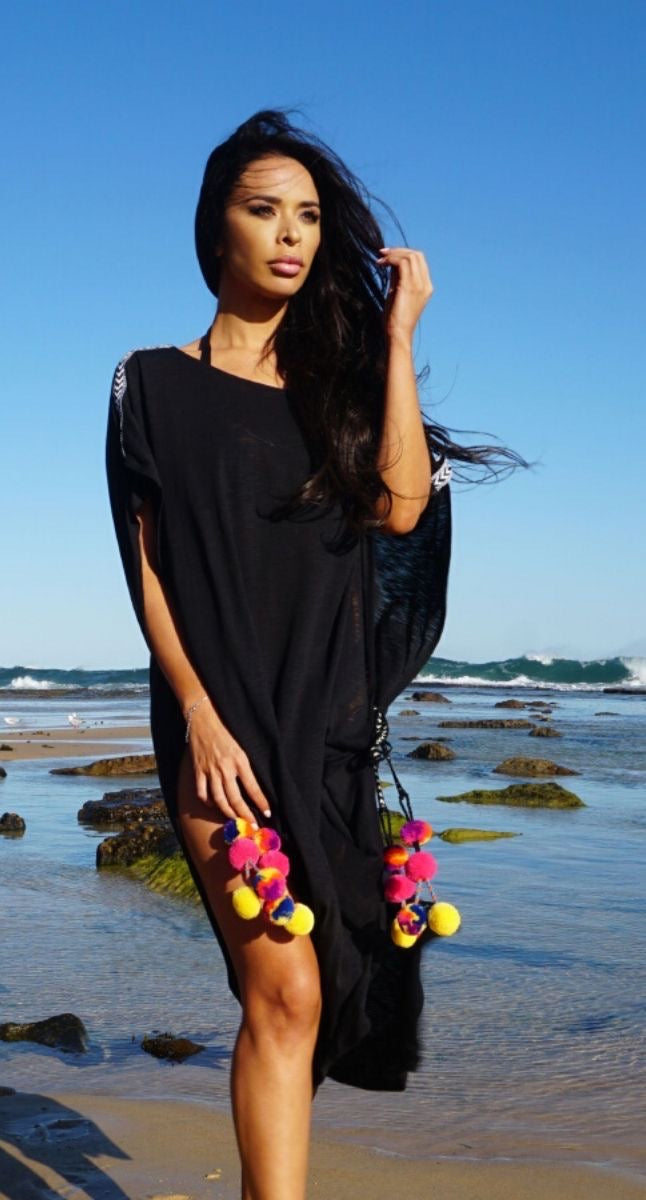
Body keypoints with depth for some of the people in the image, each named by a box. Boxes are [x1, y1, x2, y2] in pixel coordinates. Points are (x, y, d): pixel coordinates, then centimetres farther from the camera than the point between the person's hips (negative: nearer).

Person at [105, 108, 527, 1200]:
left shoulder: (335, 384, 15)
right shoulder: (156, 384, 6)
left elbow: (400, 506, -4)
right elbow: (146, 568, -1)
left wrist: (397, 335, -1)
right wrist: (200, 717, -13)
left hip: (332, 723, 4)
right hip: (222, 717, -4)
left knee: (284, 997, 7)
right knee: (285, 991, -14)